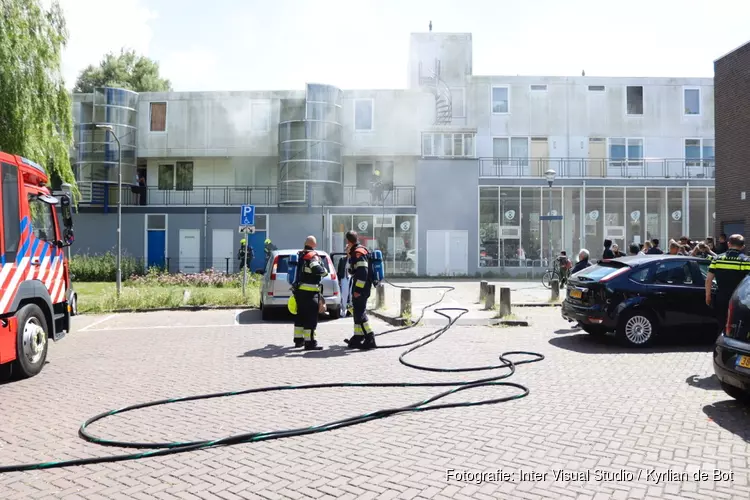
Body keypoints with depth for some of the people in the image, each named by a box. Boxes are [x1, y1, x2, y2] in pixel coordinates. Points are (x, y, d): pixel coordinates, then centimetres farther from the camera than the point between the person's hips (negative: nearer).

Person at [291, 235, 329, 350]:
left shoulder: (300, 256, 16)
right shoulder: (313, 256, -13)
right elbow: (316, 269, -30)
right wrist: (325, 272, -11)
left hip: (298, 290, 9)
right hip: (309, 292, -9)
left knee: (300, 315, 18)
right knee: (311, 317, -8)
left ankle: (298, 339, 27)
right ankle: (309, 342, -11)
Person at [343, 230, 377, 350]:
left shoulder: (358, 252, -15)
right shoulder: (356, 252, 17)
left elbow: (363, 272, -23)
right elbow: (353, 269, 26)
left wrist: (358, 289, -24)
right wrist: (349, 255, 18)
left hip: (361, 287, -11)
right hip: (360, 287, 11)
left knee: (360, 313, -11)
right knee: (358, 312, 17)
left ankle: (370, 339, -12)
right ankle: (357, 338, 26)